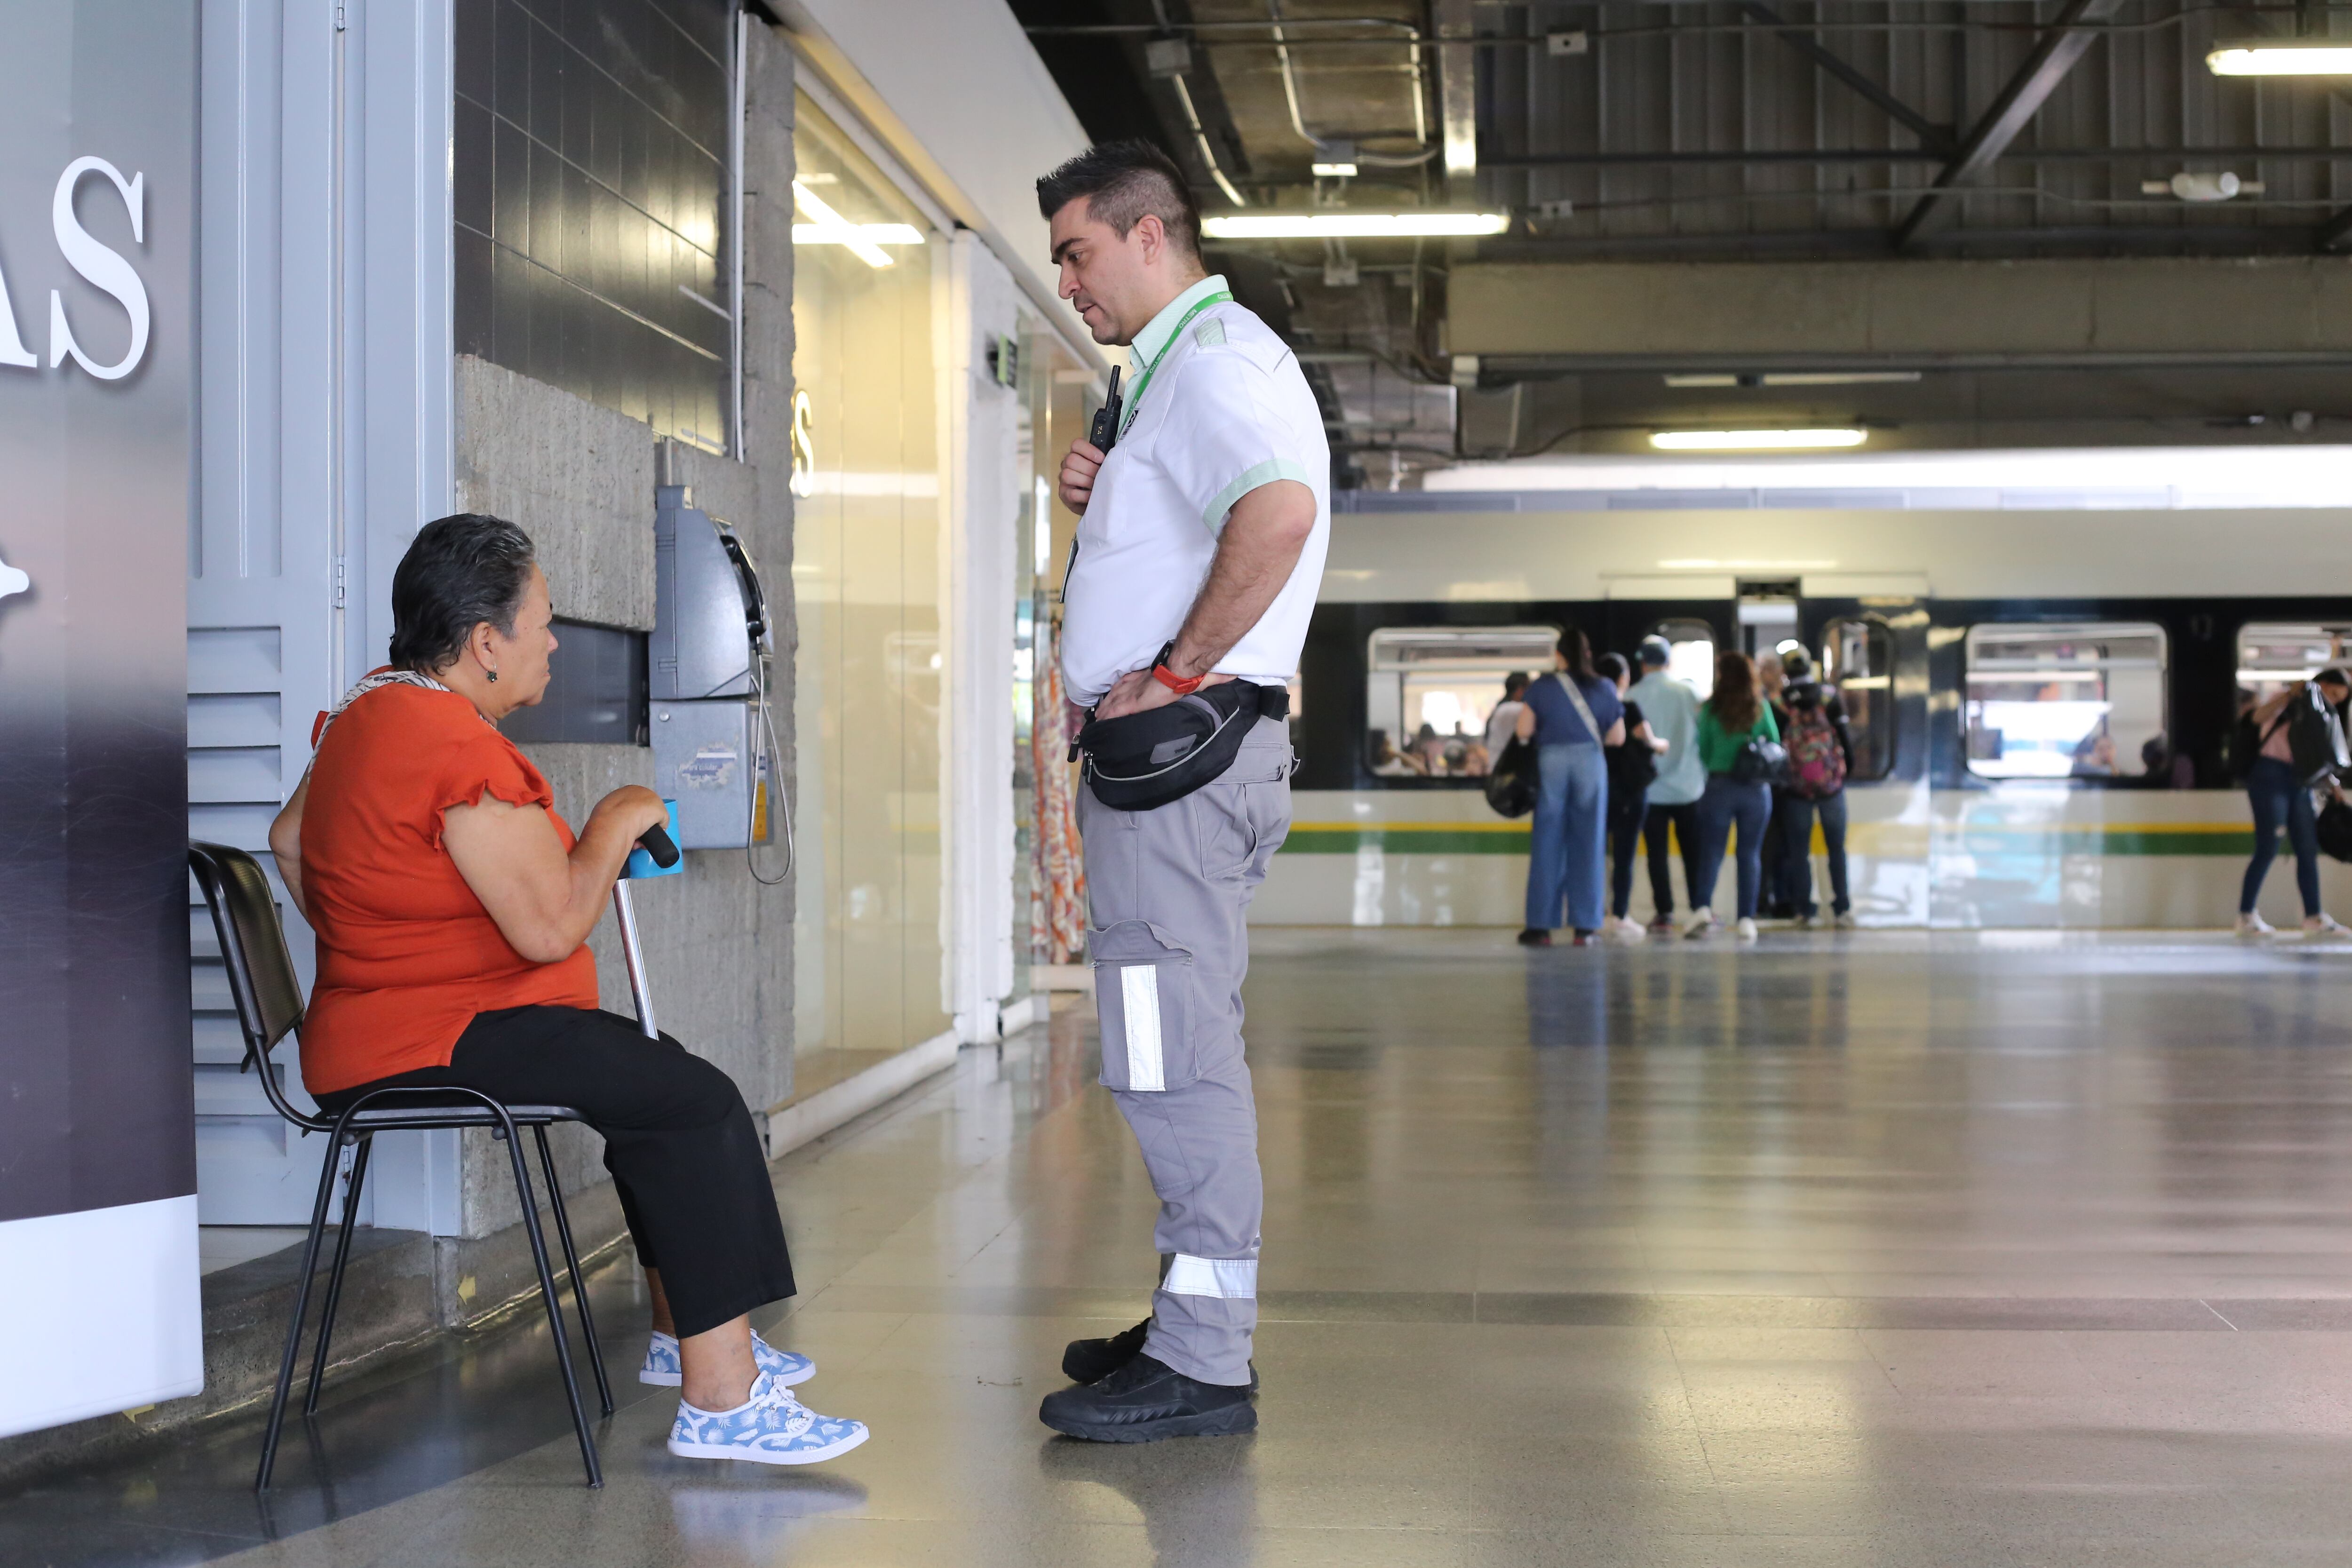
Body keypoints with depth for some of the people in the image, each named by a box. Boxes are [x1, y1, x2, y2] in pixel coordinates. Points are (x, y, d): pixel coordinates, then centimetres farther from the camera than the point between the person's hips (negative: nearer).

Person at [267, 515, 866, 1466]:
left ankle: (683, 1335, 27)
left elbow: (289, 836, 26)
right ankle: (721, 1399, -19)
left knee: (661, 1080, 20)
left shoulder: (366, 711, 13)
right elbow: (552, 925, -24)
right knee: (700, 1102, -16)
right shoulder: (461, 747, -22)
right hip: (435, 1051, -11)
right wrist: (618, 821, -9)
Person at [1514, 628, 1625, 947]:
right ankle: (1584, 927, 5)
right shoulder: (1604, 689, 4)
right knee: (1588, 845, 5)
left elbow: (1524, 731, -6)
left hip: (1551, 762, -1)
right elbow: (1617, 738, 4)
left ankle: (1540, 926, 3)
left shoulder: (1541, 687, 0)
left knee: (1547, 844, 4)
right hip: (1591, 764, 1)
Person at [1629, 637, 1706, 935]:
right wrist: (1705, 775, 11)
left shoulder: (1632, 697, -6)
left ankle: (1664, 914, 1)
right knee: (1693, 853, 8)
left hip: (1651, 787, -1)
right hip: (1689, 785, 1)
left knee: (1657, 854, 4)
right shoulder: (1688, 692, -3)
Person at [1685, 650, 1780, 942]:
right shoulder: (1761, 707, 0)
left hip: (1720, 785, -1)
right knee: (1750, 854, 7)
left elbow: (1703, 751, 1)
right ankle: (1747, 920, 4)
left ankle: (1702, 908, -18)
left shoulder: (1712, 708, -5)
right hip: (1757, 787, 1)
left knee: (1711, 852, 2)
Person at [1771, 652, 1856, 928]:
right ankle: (1842, 908, 7)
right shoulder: (1830, 697, -3)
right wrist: (1848, 769, 12)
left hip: (1796, 788, 0)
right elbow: (1846, 735, -2)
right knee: (1837, 848, 8)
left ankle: (1804, 908, 6)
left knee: (1798, 851, 7)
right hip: (1832, 782, 1)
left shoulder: (1780, 703, -6)